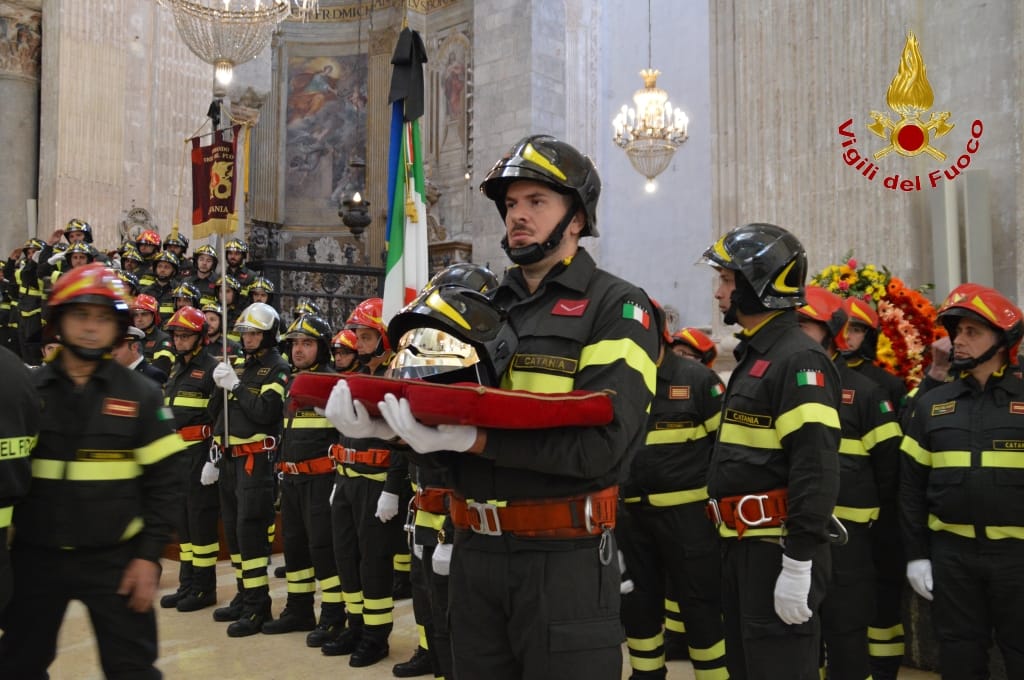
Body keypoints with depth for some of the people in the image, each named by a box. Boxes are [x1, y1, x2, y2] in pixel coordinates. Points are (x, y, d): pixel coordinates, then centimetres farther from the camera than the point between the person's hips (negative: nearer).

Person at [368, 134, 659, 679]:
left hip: (564, 558, -5)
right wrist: (377, 413, -10)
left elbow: (603, 442, -19)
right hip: (474, 551, 6)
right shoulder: (485, 306, 12)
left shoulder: (616, 306, -6)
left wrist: (475, 439, -26)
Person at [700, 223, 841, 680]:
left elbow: (816, 469, -23)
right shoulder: (753, 357, 16)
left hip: (778, 548, -10)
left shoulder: (799, 359, -15)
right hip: (741, 543, 10)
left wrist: (799, 563, -24)